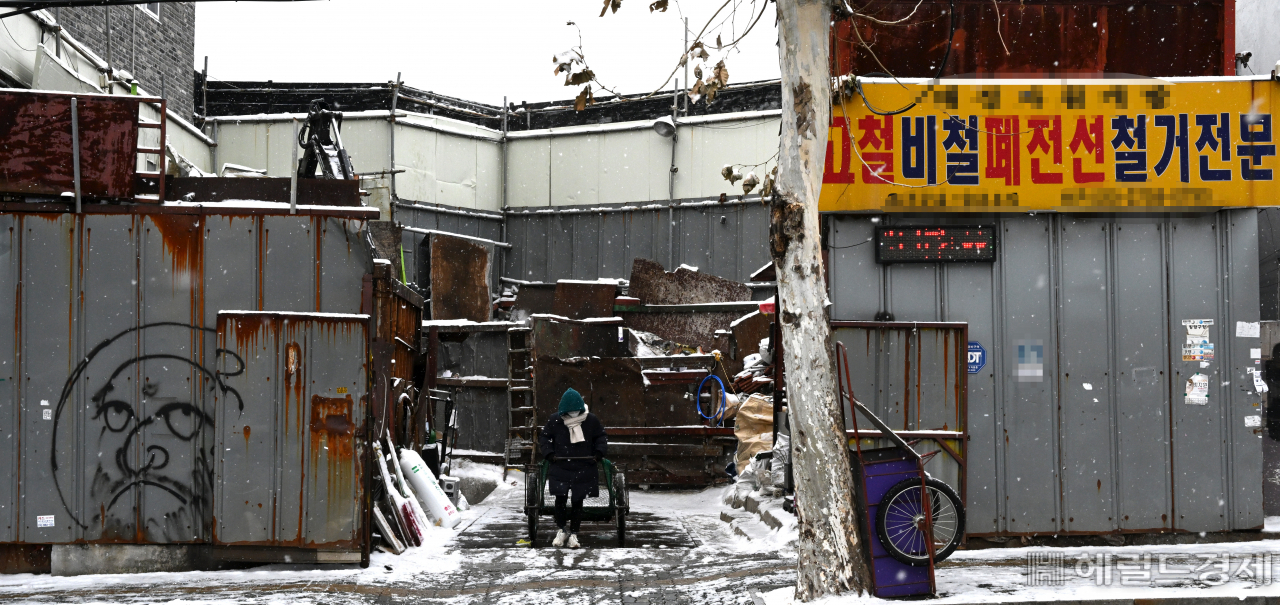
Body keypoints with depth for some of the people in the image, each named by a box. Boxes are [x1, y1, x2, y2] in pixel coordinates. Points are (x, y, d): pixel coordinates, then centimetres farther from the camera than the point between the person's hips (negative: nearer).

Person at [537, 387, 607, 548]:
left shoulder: (591, 420, 0)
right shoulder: (555, 420, -2)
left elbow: (601, 437, 13)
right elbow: (544, 437, 9)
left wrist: (599, 452, -3)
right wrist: (549, 453, -6)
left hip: (583, 470, 0)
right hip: (560, 467, 0)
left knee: (578, 501, 3)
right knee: (560, 498, -7)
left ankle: (573, 534, 13)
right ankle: (561, 531, 12)